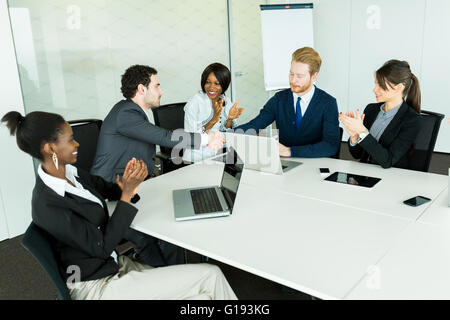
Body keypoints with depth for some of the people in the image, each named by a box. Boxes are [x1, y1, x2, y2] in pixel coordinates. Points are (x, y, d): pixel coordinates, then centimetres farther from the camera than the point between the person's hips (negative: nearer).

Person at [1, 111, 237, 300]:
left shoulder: (70, 172, -1)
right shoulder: (47, 206, -25)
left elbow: (108, 190, 13)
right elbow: (102, 246, -21)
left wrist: (126, 185, -11)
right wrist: (127, 194, -22)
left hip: (113, 264, 8)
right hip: (97, 286, -8)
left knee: (203, 296, -2)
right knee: (210, 276, -11)